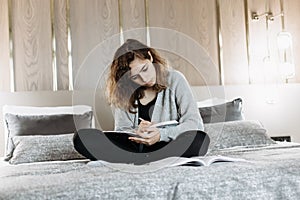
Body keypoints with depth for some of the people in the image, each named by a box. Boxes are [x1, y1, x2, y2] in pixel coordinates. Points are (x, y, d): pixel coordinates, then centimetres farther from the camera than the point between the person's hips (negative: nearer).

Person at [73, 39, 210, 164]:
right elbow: (121, 130, 4)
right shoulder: (124, 92, 6)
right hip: (135, 147, 2)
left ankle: (133, 161, -33)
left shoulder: (174, 79, -1)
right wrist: (137, 133, -19)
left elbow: (195, 123, -7)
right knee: (82, 138, -18)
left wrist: (162, 134, -22)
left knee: (199, 139, -36)